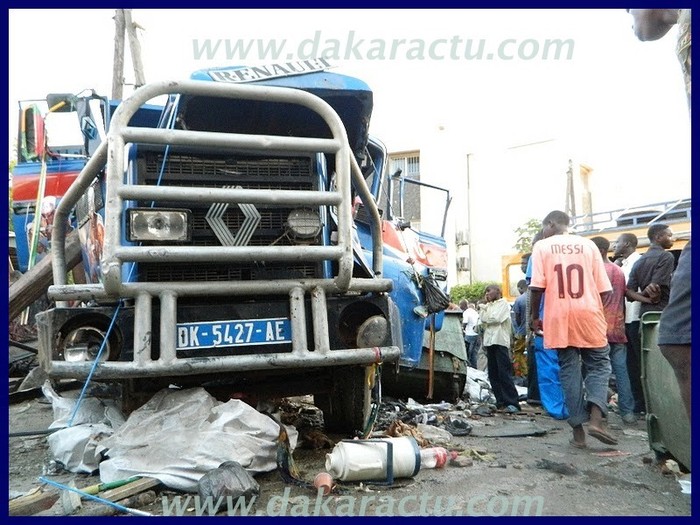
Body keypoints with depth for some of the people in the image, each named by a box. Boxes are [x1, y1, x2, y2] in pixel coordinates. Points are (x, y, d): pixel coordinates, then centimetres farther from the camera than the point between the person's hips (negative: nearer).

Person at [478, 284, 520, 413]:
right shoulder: (489, 306, 21)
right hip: (489, 341, 7)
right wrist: (484, 304, 6)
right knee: (493, 374, 5)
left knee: (504, 373, -11)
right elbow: (482, 319, 8)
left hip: (500, 341, -7)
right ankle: (501, 401, 11)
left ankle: (512, 403, -12)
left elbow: (495, 318, -13)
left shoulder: (504, 304, 0)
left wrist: (486, 319, 4)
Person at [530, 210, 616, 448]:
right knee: (599, 365, 11)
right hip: (588, 314, 1)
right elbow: (602, 286, 5)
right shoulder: (588, 244, 8)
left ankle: (578, 431, 7)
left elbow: (537, 286, -7)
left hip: (559, 316, -1)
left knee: (569, 370, 6)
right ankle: (595, 420, -7)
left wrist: (535, 317, 3)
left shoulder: (542, 246, 2)